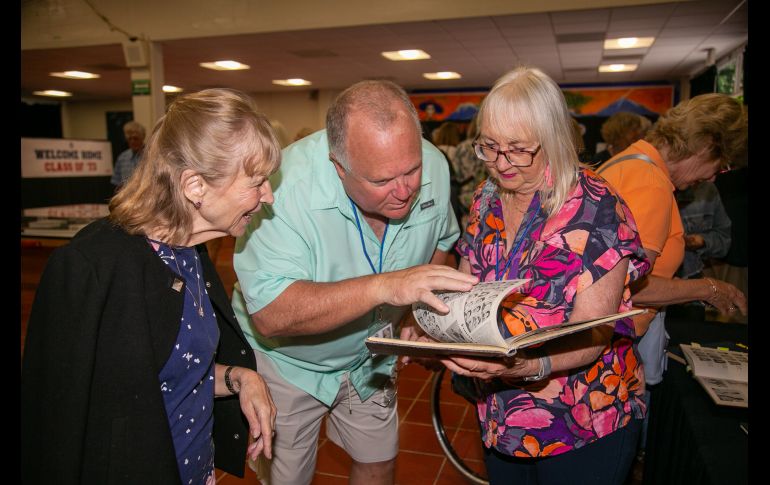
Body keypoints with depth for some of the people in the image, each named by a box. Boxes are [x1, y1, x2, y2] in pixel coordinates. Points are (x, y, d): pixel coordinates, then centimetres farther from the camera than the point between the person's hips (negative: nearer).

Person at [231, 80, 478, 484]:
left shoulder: (433, 166, -18)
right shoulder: (286, 187, -35)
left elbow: (441, 239, 2)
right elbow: (269, 315, -39)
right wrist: (382, 287, -49)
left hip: (371, 357, 4)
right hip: (290, 361, -3)